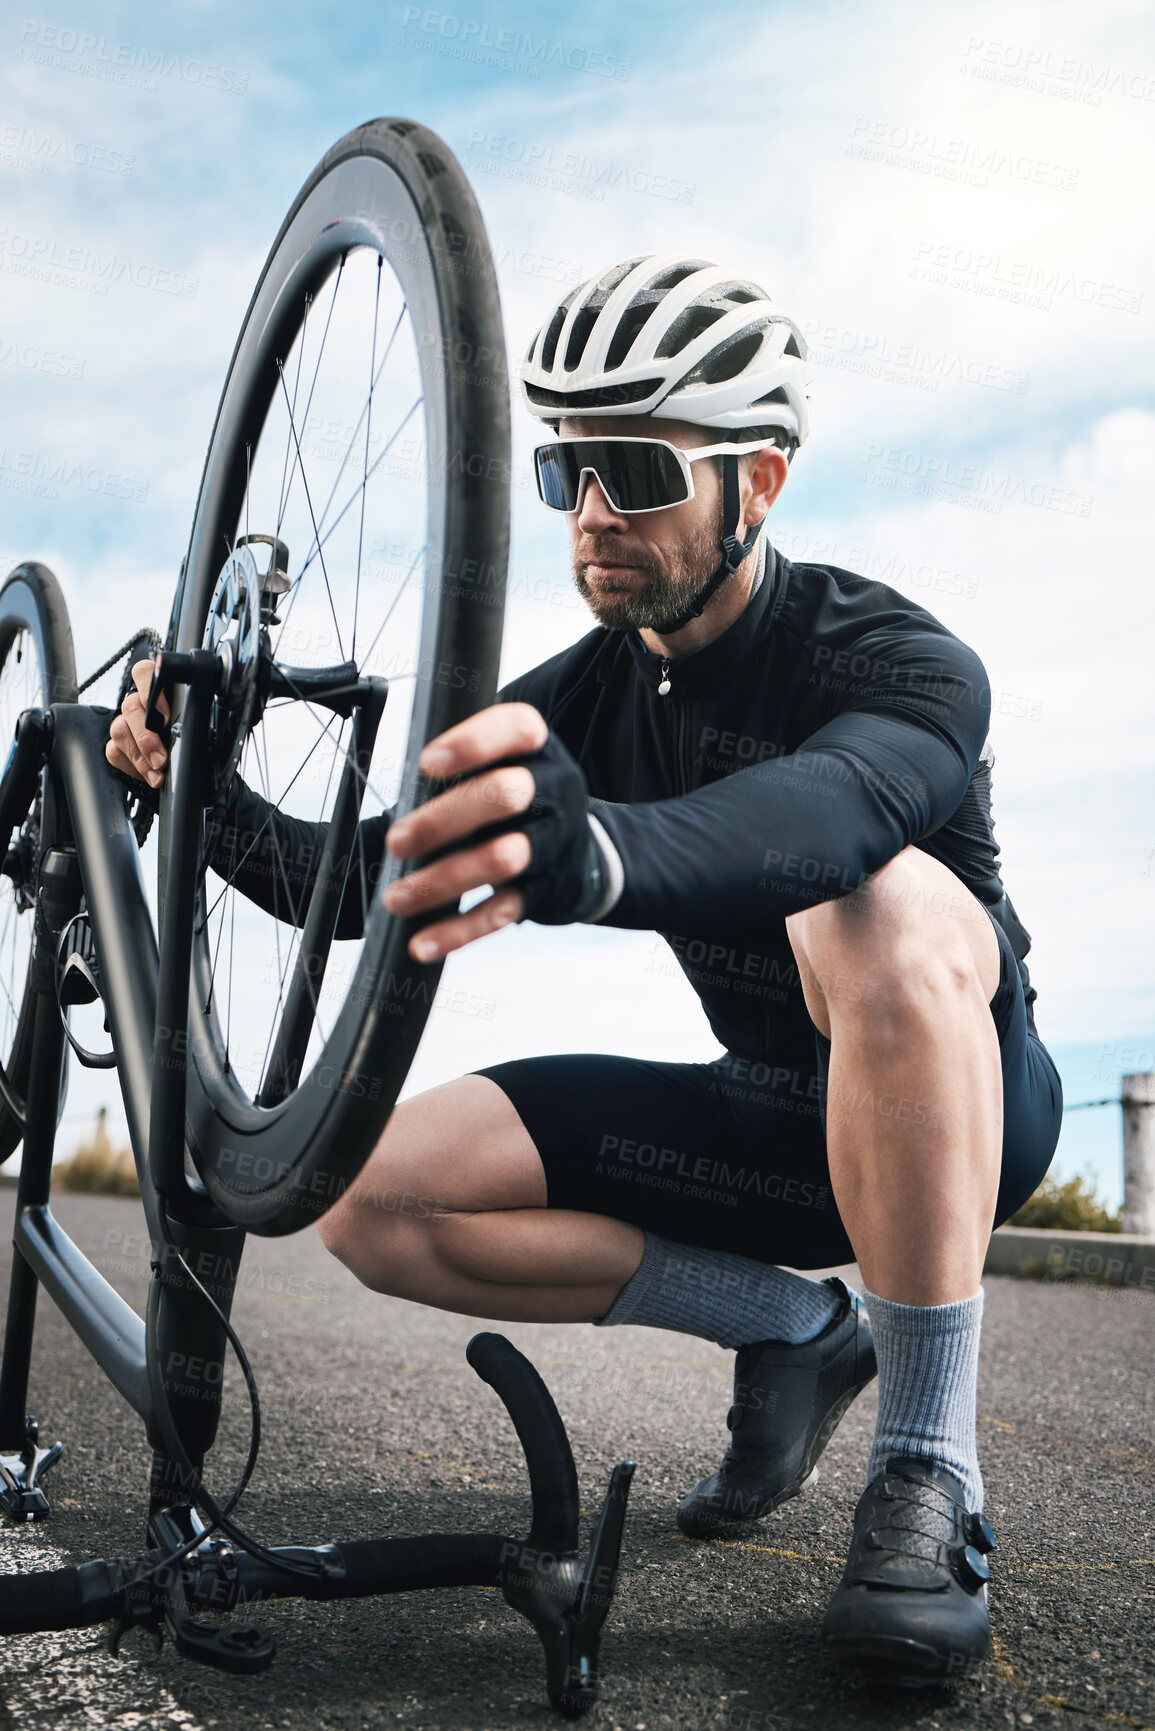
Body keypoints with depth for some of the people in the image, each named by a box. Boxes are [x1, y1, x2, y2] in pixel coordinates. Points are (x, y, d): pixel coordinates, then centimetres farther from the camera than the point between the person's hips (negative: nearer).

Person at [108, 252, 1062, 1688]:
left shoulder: (894, 659, -19)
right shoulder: (586, 693, -2)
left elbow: (827, 810, -45)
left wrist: (592, 852, -65)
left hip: (960, 1102, -5)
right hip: (767, 1114, 5)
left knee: (878, 904, -40)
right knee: (374, 1195, -12)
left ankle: (928, 1472, -25)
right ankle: (792, 1326, 2)